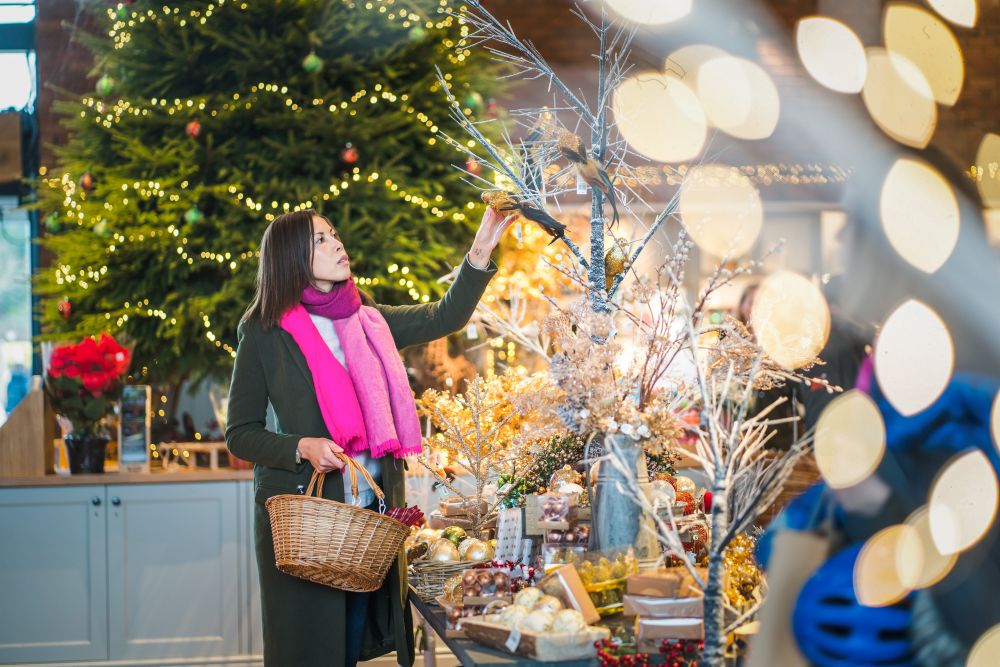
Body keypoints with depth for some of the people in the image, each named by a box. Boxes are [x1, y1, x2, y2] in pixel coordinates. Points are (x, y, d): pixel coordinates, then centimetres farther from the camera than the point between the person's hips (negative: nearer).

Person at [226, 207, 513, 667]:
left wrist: (481, 249, -6)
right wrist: (303, 448, -19)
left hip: (373, 508, 4)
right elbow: (240, 434, -3)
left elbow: (446, 317, 5)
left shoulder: (369, 321, 10)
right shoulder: (264, 336, -4)